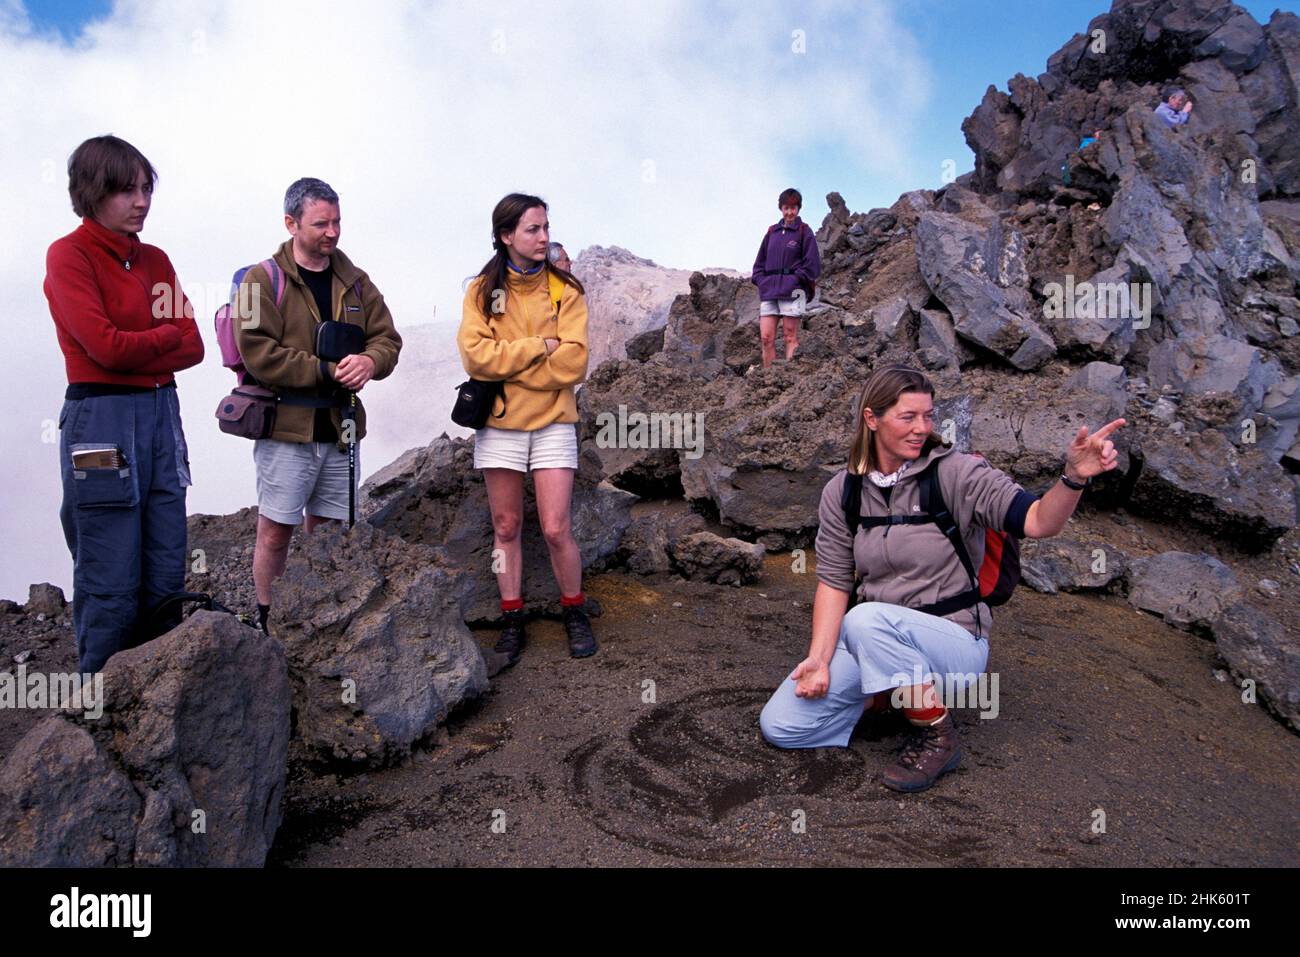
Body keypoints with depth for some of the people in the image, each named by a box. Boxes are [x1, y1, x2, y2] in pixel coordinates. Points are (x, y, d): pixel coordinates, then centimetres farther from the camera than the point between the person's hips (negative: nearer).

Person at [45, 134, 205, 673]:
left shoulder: (154, 260, 14)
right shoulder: (68, 255, -3)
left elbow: (193, 347, 5)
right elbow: (106, 345, -14)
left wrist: (134, 348, -10)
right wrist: (169, 333, 1)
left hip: (161, 415, 6)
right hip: (101, 420, -6)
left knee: (167, 579, 8)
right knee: (111, 586, -1)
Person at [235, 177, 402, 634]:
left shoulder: (355, 282, 11)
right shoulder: (262, 281, -5)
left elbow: (388, 339, 9)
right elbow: (258, 353, -15)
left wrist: (368, 361, -14)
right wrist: (327, 371, -17)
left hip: (341, 428, 5)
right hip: (286, 428, -5)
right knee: (276, 532, 1)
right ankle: (267, 626, 17)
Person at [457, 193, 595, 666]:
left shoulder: (564, 289, -2)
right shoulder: (482, 289, 1)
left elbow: (572, 363, -12)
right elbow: (475, 354, -12)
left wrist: (507, 362, -12)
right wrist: (541, 347, -14)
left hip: (552, 423, -1)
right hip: (498, 424, 1)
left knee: (556, 529, -3)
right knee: (506, 527, 9)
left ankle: (574, 612, 19)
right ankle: (512, 621, 23)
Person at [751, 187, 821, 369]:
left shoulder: (804, 232, 2)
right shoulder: (772, 232, 16)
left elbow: (812, 263, -3)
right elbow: (760, 260, 20)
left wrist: (795, 279, -9)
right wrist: (761, 280, 6)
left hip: (792, 291, -4)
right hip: (768, 291, 5)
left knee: (791, 337, -2)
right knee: (766, 337, -2)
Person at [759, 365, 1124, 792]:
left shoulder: (958, 473, -10)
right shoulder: (842, 492, 0)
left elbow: (1038, 522, -22)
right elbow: (833, 581, -1)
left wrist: (1075, 477, -43)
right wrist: (819, 660, -13)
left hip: (953, 641, -4)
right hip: (876, 641, 4)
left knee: (866, 620, -37)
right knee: (779, 724, -8)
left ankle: (937, 737, -12)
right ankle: (898, 692, 12)